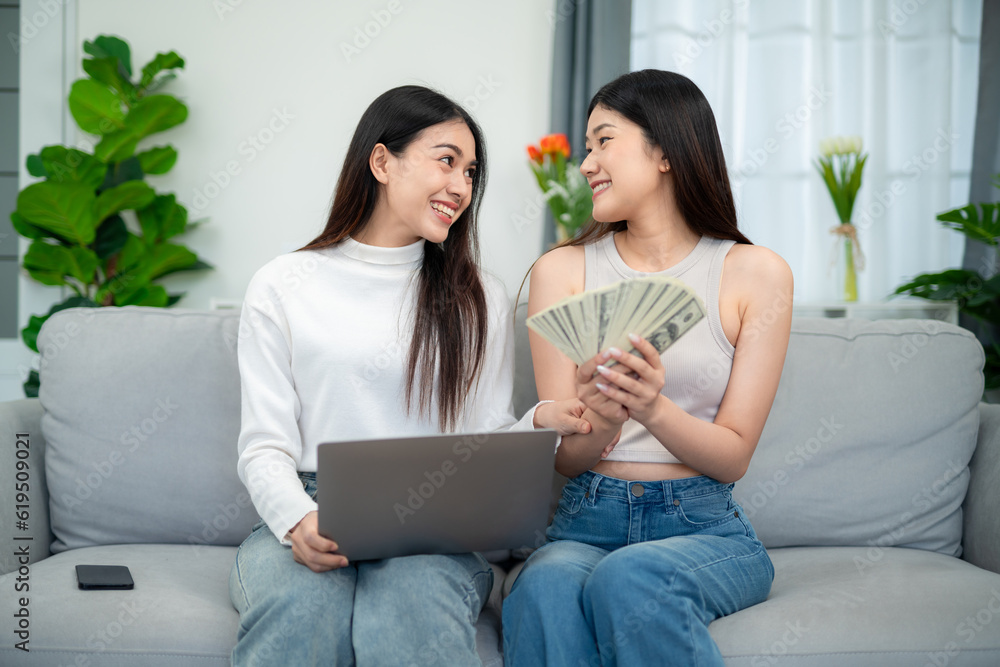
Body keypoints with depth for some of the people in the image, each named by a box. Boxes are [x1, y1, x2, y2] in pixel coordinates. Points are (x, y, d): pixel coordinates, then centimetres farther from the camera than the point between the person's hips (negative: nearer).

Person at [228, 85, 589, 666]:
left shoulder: (480, 300, 14)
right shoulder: (282, 288, 8)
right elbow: (265, 448, 3)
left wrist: (541, 422, -13)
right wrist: (299, 521, -18)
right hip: (311, 525, 0)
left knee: (410, 613, -34)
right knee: (298, 609, -35)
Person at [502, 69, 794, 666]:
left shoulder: (756, 273, 1)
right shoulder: (563, 270, 6)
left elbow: (733, 456, -2)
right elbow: (565, 457, 2)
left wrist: (654, 409, -23)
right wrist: (602, 421, -22)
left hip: (704, 526, 0)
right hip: (589, 521, 1)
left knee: (628, 579, -34)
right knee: (545, 593, -35)